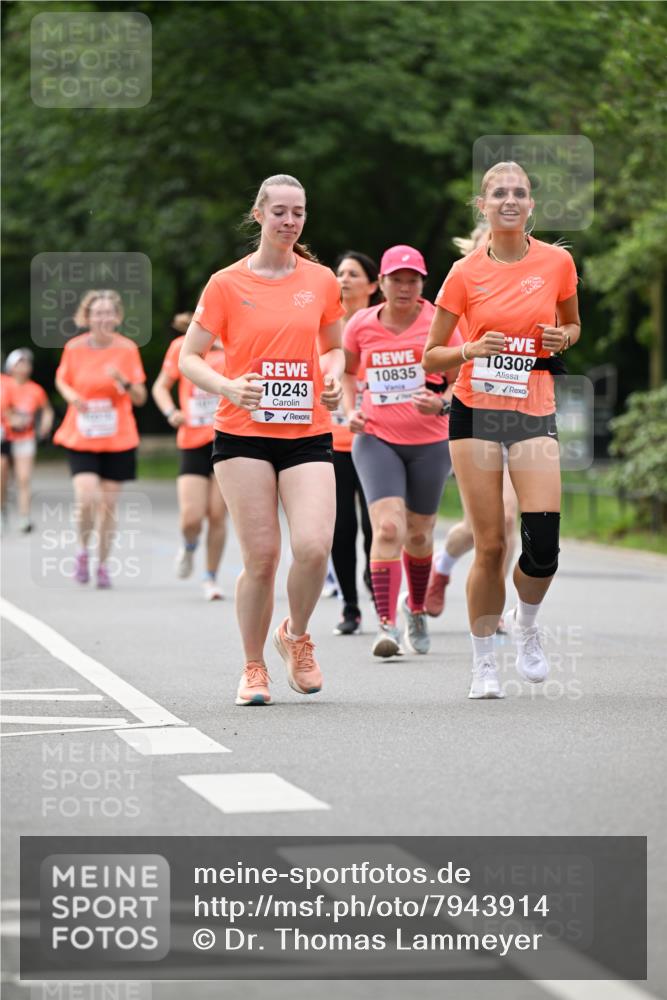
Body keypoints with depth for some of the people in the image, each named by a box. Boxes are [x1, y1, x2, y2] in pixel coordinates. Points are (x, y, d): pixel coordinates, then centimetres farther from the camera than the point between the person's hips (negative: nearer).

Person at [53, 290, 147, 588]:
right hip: (81, 438, -1)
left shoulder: (127, 349, -3)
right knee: (86, 497, -17)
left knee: (109, 503, 3)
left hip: (118, 440, 1)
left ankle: (103, 564, 20)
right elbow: (62, 379, 13)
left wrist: (124, 381, -21)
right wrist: (72, 396, -9)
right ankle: (83, 551, 10)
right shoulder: (74, 348, -4)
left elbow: (140, 398, 0)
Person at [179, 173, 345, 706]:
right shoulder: (227, 284, 0)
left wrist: (333, 375, 1)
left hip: (308, 433, 2)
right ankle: (254, 667, 15)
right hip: (244, 434, -2)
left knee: (314, 545, -16)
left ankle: (297, 635, 13)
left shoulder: (322, 281, 8)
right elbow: (190, 357, 3)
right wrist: (228, 386, -15)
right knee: (261, 556, -5)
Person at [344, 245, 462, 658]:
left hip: (430, 442, 0)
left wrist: (442, 404, -23)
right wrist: (351, 411, 1)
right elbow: (346, 372, 18)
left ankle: (416, 608, 39)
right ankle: (387, 626, -19)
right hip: (376, 439, 0)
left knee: (419, 535, 11)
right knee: (388, 528, -18)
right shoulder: (361, 325, 1)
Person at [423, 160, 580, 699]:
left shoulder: (557, 262, 1)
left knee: (543, 543, -13)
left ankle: (526, 623, 19)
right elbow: (431, 357, 4)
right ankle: (483, 663, 12)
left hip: (535, 412, 1)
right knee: (490, 545, -3)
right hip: (477, 411, -1)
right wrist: (473, 349, -15)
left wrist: (562, 337, -4)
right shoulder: (465, 273, -1)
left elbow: (573, 325, 19)